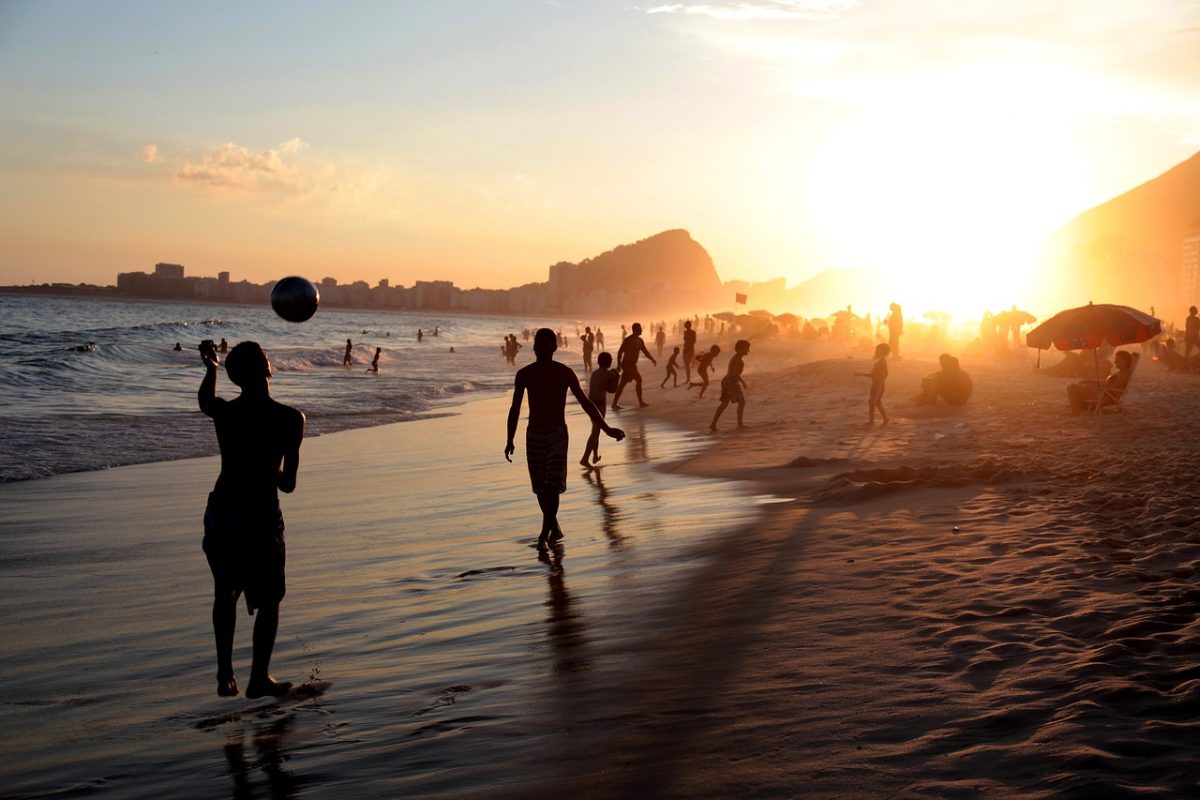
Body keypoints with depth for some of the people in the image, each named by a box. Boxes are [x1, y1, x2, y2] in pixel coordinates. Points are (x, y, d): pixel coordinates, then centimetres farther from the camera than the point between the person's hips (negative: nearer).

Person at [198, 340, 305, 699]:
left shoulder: (224, 412, -2)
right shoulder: (289, 418, -10)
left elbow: (204, 401, 25)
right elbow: (288, 483, -7)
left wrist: (211, 368, 38)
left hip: (220, 512, 4)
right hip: (261, 515, -4)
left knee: (225, 594, 20)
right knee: (268, 600, 12)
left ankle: (225, 676, 21)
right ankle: (259, 679, 14)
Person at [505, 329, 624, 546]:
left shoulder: (565, 373, -5)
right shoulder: (524, 374, 0)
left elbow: (585, 402, 1)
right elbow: (515, 409, 7)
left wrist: (607, 429, 0)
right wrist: (510, 441, 5)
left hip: (557, 435, -2)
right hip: (534, 436, 2)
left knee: (552, 485, -16)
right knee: (540, 488, 6)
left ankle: (545, 533, -11)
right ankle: (554, 529, 24)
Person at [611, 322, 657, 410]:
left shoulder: (639, 341, 12)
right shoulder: (628, 340, -14)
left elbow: (645, 351, 18)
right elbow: (620, 352, -15)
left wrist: (653, 360, 5)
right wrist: (619, 365, -19)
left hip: (632, 365, 8)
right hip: (627, 364, -8)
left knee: (622, 384, 8)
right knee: (638, 379, -11)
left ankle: (614, 404, 10)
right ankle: (640, 402, -3)